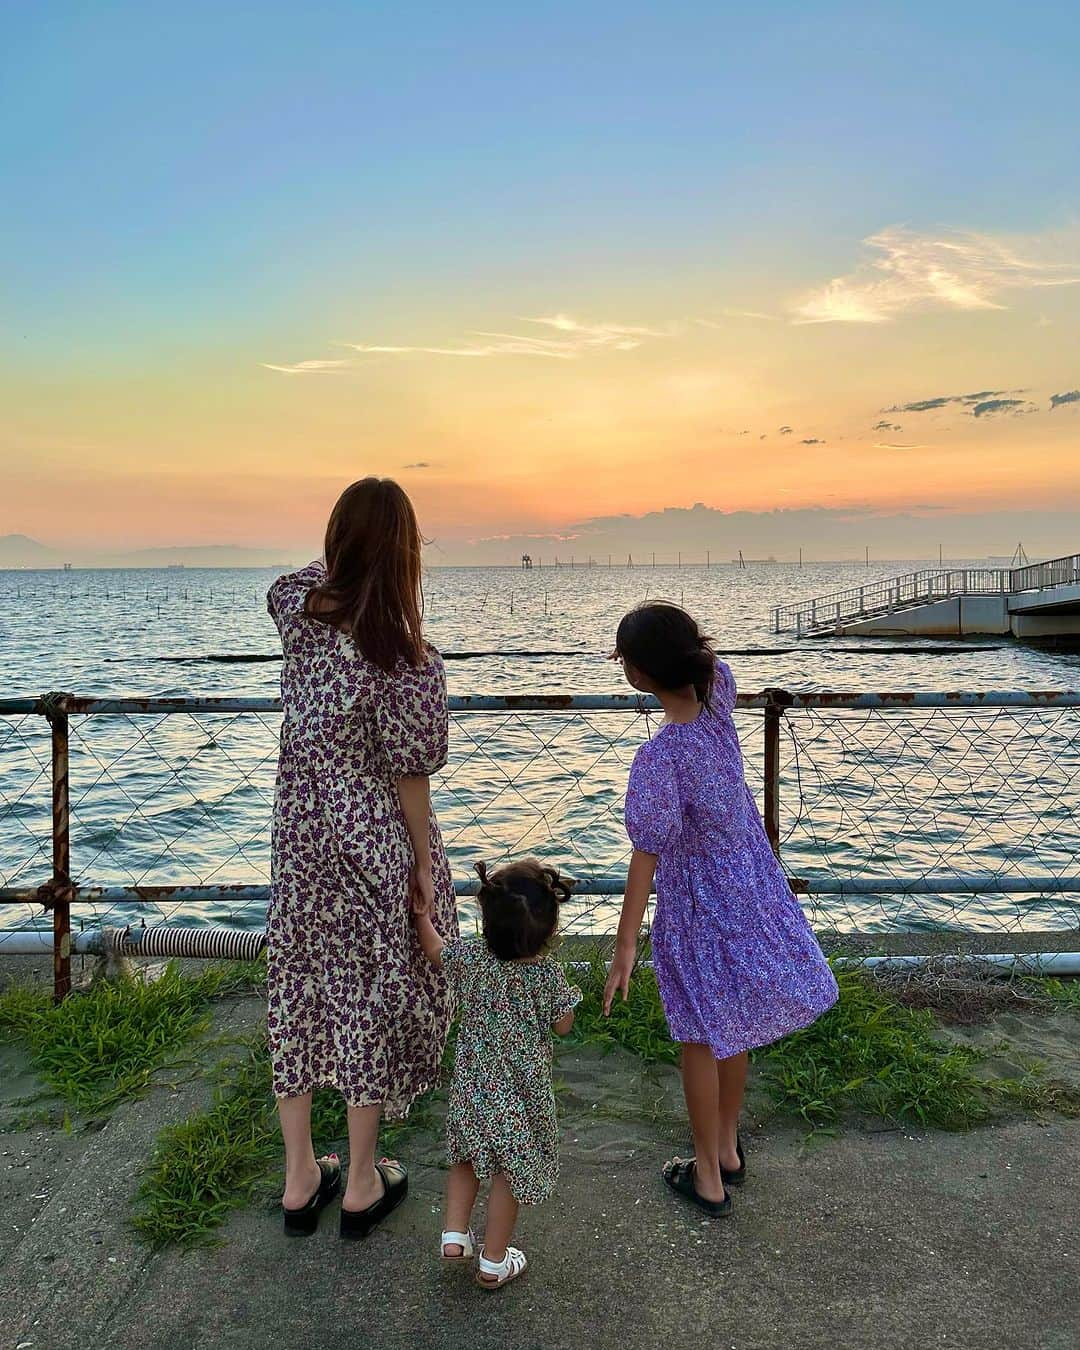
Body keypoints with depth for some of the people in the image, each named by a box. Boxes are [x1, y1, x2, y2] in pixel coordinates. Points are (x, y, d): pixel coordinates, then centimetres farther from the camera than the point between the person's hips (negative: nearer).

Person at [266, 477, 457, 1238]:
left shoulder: (301, 612, -8)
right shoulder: (407, 661, -23)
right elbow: (408, 772, -15)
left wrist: (344, 549, 17)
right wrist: (424, 862, -4)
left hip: (300, 837, 5)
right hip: (377, 844, -5)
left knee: (301, 983, 17)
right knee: (374, 991, 12)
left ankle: (300, 1181, 33)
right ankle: (362, 1185, 30)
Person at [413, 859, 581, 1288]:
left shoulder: (470, 957, -16)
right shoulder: (547, 974, -21)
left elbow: (436, 954, 5)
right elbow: (563, 1026, -8)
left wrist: (422, 916, 18)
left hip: (471, 1082, 3)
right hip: (522, 1089, -2)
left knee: (466, 1156, 27)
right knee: (510, 1171, 14)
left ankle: (454, 1234, 26)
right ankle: (493, 1262, 26)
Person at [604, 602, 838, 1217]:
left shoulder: (659, 757, -29)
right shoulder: (719, 699, -12)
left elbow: (647, 855, -25)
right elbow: (709, 663, 13)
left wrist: (626, 946, -17)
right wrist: (670, 637, -4)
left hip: (697, 910, -6)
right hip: (753, 889, 7)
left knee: (701, 1040, 13)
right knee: (733, 1032, 22)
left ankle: (708, 1178, 31)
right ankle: (729, 1149, 42)